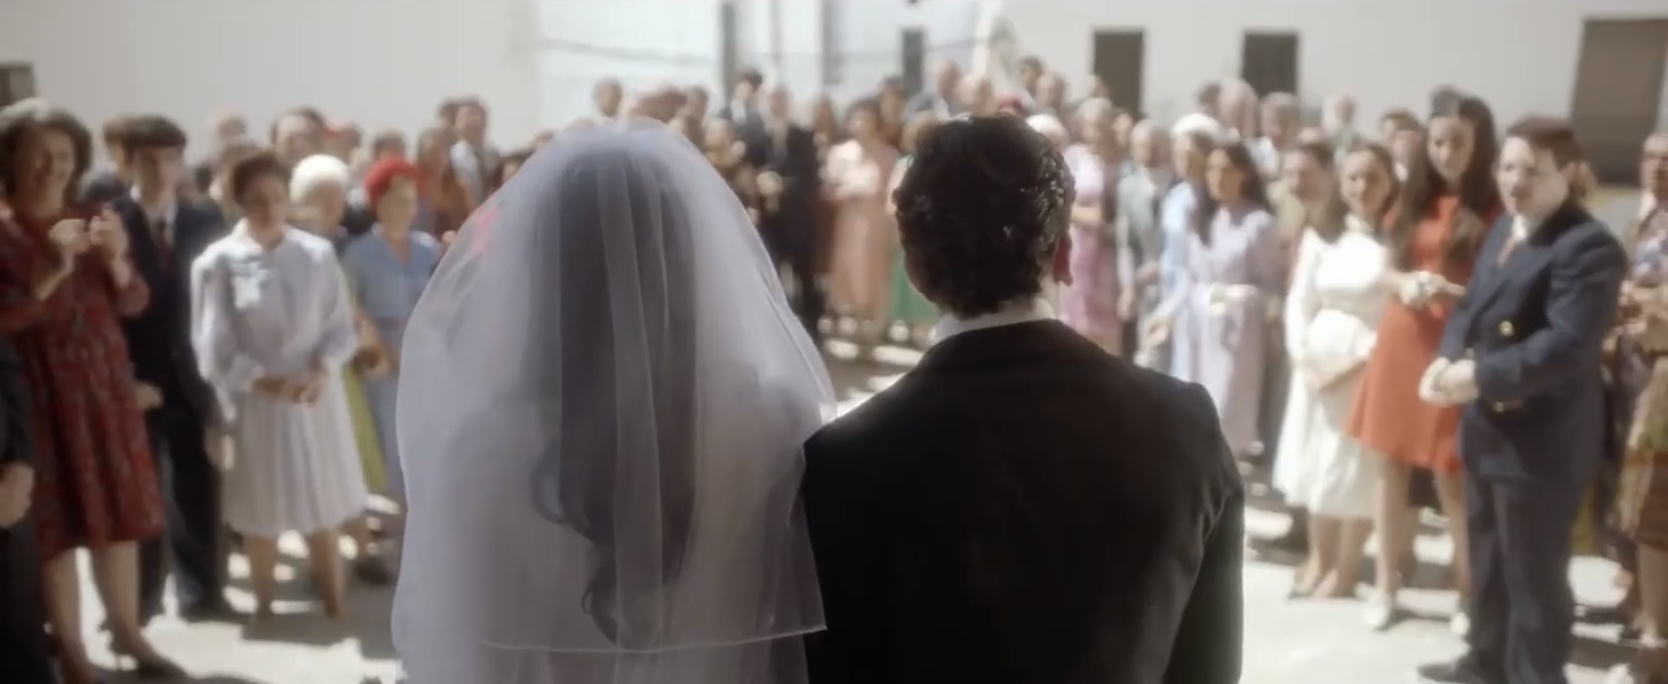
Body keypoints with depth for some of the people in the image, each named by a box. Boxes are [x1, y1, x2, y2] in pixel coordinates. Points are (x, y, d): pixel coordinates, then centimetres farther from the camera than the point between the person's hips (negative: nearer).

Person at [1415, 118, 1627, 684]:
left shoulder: (1588, 247, -20)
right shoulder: (1503, 230, 11)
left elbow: (1568, 345, -29)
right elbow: (1472, 306, 13)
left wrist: (1482, 376, -30)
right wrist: (1448, 356, -6)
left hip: (1543, 439, -9)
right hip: (1489, 427, 9)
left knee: (1534, 572, 5)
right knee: (1488, 560, 23)